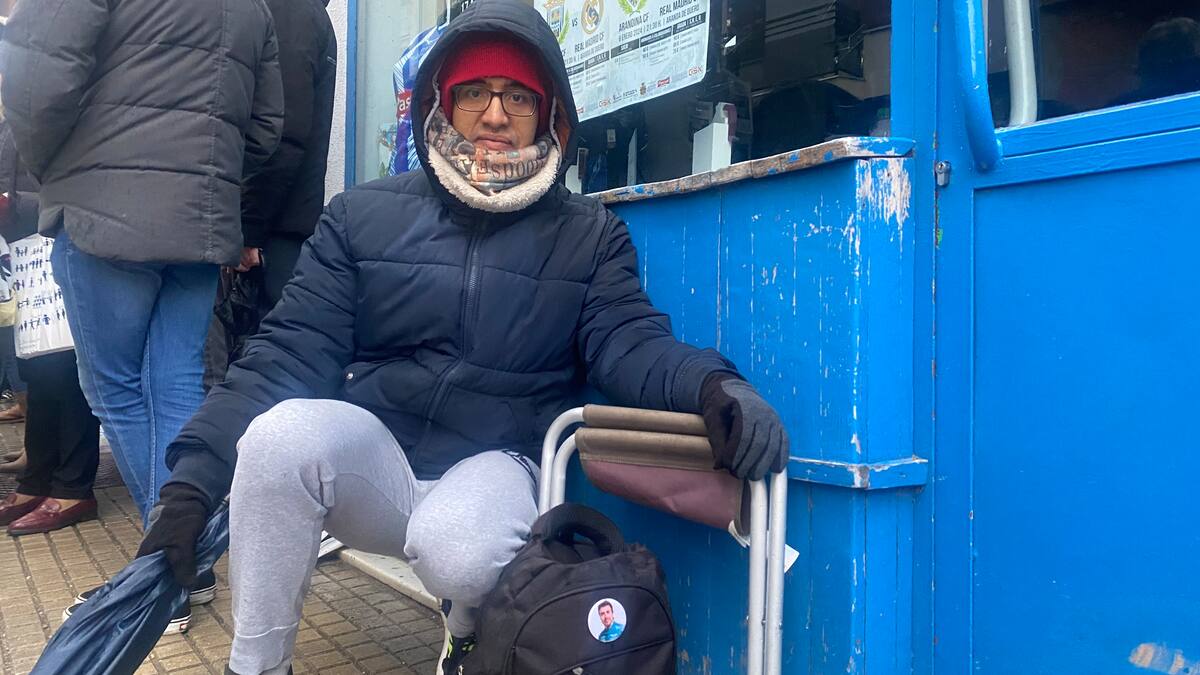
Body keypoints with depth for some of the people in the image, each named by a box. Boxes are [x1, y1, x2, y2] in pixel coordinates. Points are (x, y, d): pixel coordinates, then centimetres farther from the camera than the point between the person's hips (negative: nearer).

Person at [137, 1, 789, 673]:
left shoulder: (590, 236, 5)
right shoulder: (362, 216, 5)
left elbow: (631, 342, -9)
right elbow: (290, 353, -1)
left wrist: (713, 387, -33)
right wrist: (195, 476, -12)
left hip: (493, 464, -1)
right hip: (369, 458, 1)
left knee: (459, 551, -35)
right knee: (284, 431, -31)